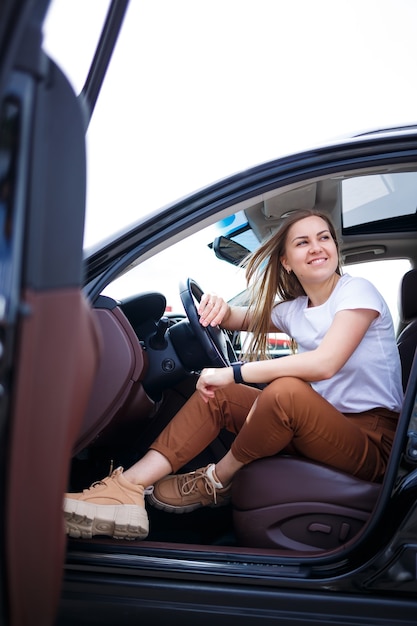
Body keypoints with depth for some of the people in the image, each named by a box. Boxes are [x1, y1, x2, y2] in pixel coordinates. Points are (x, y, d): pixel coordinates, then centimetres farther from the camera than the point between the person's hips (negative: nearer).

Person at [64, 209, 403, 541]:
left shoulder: (357, 292, -12)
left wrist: (233, 373, -28)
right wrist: (221, 308, -5)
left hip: (372, 438, -7)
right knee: (216, 394, -5)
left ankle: (216, 481, -9)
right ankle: (127, 488, -17)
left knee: (286, 389, -35)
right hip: (322, 430, 7)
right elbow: (244, 319, 22)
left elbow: (325, 363, -28)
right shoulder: (294, 309, 9)